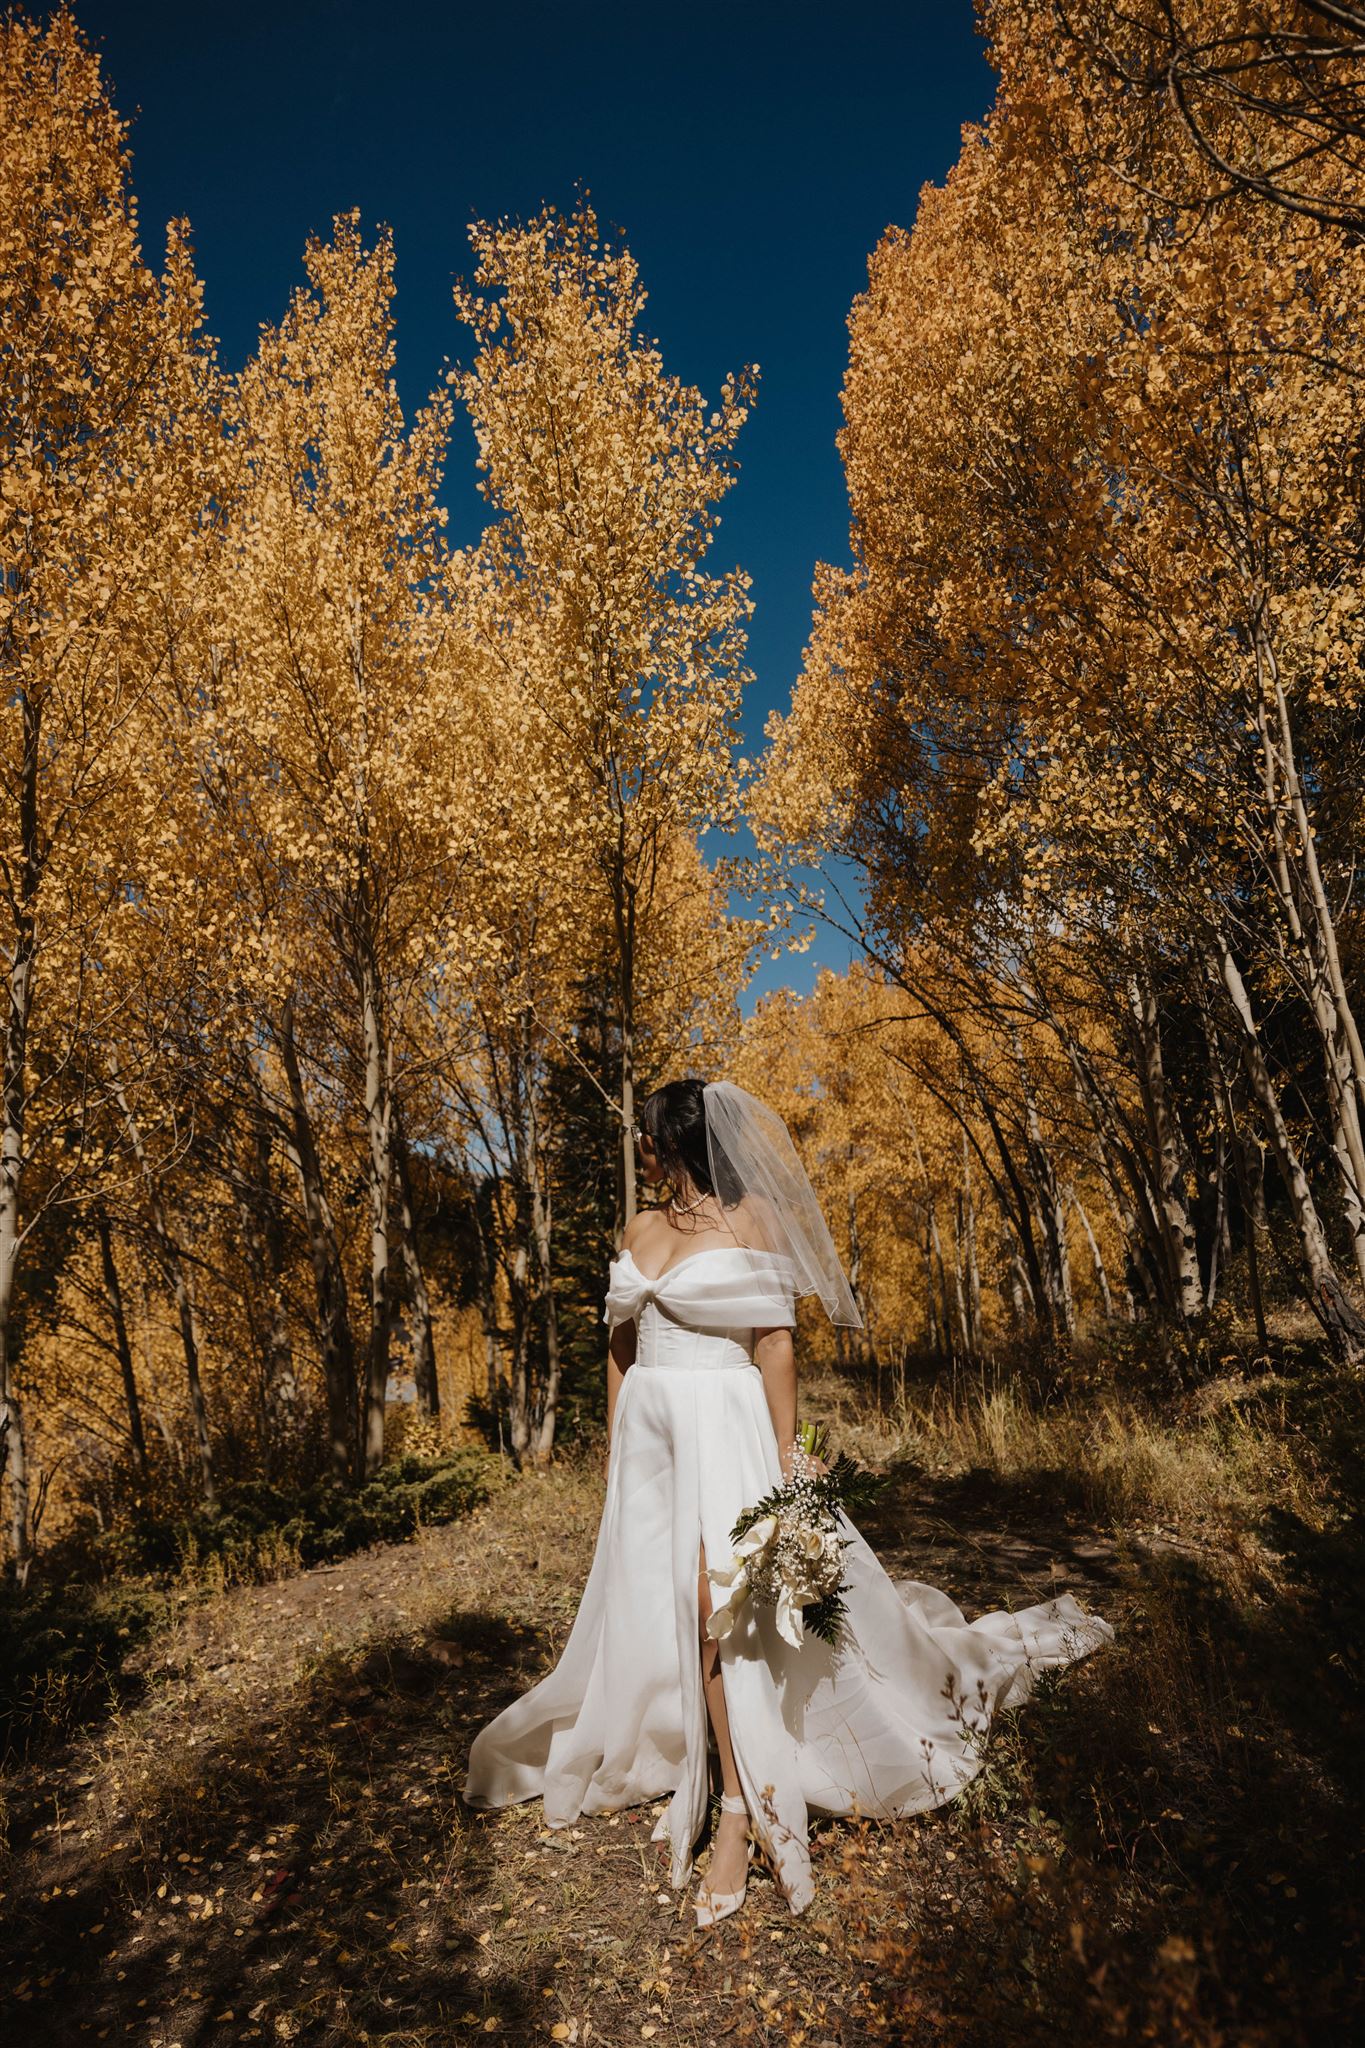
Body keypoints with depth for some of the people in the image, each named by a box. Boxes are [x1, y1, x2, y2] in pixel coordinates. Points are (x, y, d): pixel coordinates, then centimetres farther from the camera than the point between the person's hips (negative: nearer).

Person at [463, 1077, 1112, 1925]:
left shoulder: (753, 1220, -8)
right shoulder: (642, 1229, 9)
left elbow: (777, 1344, -10)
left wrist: (782, 1458, -13)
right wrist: (613, 1443, 15)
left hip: (722, 1427, -6)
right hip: (648, 1430, 6)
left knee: (715, 1603, -10)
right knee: (649, 1605, 10)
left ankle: (742, 1811, 3)